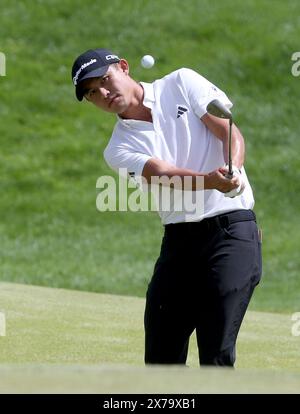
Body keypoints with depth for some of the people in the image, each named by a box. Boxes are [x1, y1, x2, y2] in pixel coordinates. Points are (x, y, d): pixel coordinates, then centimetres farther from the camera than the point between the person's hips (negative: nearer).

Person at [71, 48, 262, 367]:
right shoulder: (119, 149, 6)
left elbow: (230, 133, -4)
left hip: (232, 229, -4)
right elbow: (163, 174, -14)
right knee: (161, 357, 4)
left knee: (216, 355, -12)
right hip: (179, 241, 4)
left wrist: (233, 172, -27)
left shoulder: (182, 83, 6)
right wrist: (213, 180, -34)